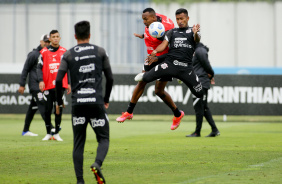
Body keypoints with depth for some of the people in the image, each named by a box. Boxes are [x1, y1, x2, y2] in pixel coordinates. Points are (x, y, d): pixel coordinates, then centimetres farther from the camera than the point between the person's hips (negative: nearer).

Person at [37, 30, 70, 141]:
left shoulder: (64, 52, 9)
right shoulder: (44, 52, 3)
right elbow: (39, 68, 1)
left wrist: (69, 84, 11)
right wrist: (41, 80, -13)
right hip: (47, 86, -1)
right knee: (47, 110, 1)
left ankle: (56, 133, 6)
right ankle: (48, 133, 10)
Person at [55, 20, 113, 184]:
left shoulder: (69, 54, 5)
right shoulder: (100, 52, 7)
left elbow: (59, 80, -3)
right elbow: (110, 78, 8)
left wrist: (59, 102, 10)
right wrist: (106, 99, 21)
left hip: (78, 103, 1)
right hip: (96, 102, -1)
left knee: (78, 143, 9)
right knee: (103, 139, 7)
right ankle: (98, 163, -22)